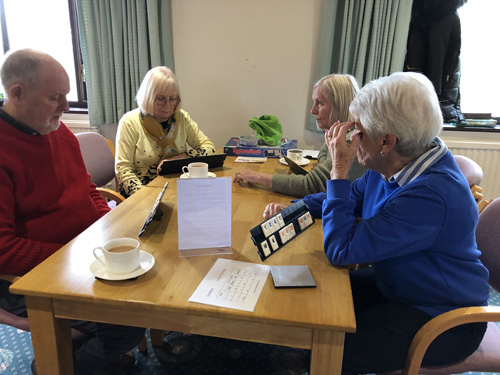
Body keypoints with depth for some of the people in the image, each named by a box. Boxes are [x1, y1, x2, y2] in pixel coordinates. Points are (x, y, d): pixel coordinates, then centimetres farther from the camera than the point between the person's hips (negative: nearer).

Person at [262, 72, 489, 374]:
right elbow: (351, 198, 12)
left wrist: (340, 169, -28)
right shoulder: (393, 165, -5)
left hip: (439, 318, -8)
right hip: (395, 284, 9)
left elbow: (340, 250, -30)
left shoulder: (431, 195, -33)